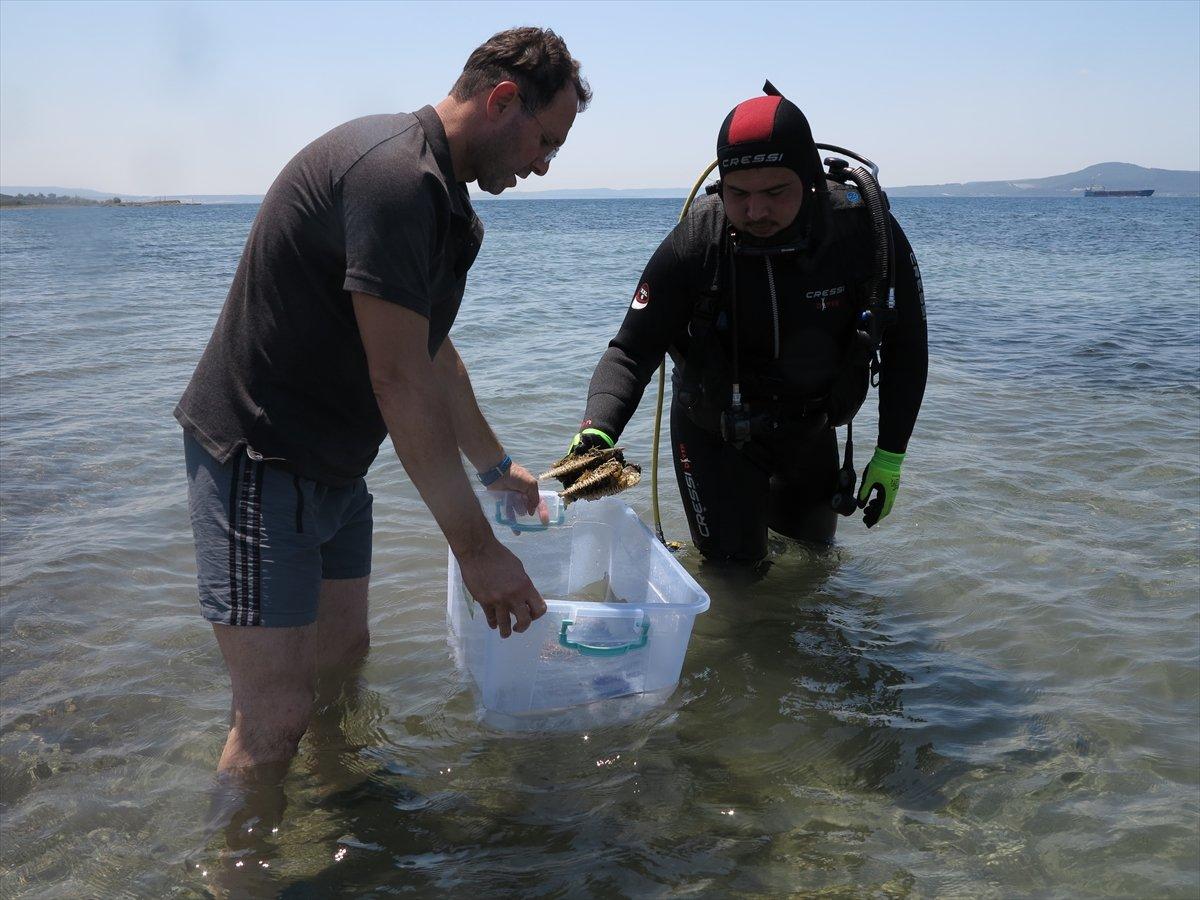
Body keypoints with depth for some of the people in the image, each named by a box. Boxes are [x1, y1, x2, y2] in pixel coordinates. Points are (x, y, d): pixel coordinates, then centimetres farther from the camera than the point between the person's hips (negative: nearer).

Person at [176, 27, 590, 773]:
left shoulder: (440, 194, 11)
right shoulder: (394, 176, -23)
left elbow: (434, 353, 22)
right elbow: (401, 383, -25)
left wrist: (495, 465, 29)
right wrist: (478, 550, -19)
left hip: (332, 462, 10)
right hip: (260, 459, -10)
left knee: (342, 657, 17)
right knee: (276, 718, -8)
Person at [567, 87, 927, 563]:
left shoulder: (867, 229, -23)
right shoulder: (693, 243, -27)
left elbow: (905, 345, -10)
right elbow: (632, 350, -24)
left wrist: (890, 456, -10)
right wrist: (596, 430, -43)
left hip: (811, 431, 3)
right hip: (716, 433, -3)